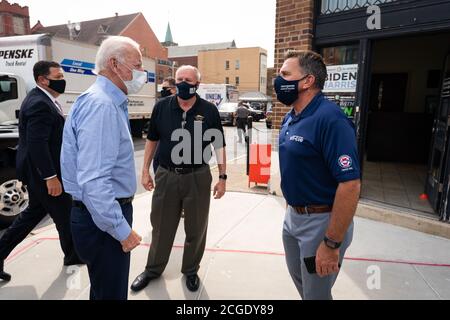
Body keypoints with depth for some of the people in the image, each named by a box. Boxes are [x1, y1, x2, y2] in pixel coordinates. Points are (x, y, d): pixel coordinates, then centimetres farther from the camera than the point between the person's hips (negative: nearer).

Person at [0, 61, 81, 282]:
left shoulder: (41, 99, 11)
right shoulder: (39, 104, -22)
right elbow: (37, 143, -28)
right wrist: (51, 176, -26)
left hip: (37, 170, 10)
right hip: (43, 172, -10)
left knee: (35, 211, 21)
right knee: (65, 214, 8)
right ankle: (73, 254, 28)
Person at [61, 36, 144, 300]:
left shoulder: (112, 102, 11)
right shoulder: (100, 105, -22)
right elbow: (93, 181, -30)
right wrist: (122, 231, -22)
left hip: (109, 211, 10)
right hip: (102, 219, -10)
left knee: (105, 288, 26)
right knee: (111, 293, 8)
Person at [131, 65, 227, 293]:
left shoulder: (209, 110, -4)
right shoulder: (162, 107, 1)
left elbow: (219, 145, 0)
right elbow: (152, 140, 9)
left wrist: (222, 177, -3)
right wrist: (145, 170, 6)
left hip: (198, 177, -1)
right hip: (166, 176, 2)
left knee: (196, 229, 13)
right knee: (161, 227, 16)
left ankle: (191, 271, 36)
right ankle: (153, 269, 38)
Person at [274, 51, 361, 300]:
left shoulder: (330, 119, -24)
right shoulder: (291, 117, 5)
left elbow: (350, 184, -27)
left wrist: (332, 244, -25)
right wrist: (291, 208, 17)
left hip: (321, 221, -8)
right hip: (293, 216, 8)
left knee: (316, 293, 13)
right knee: (299, 280, 27)